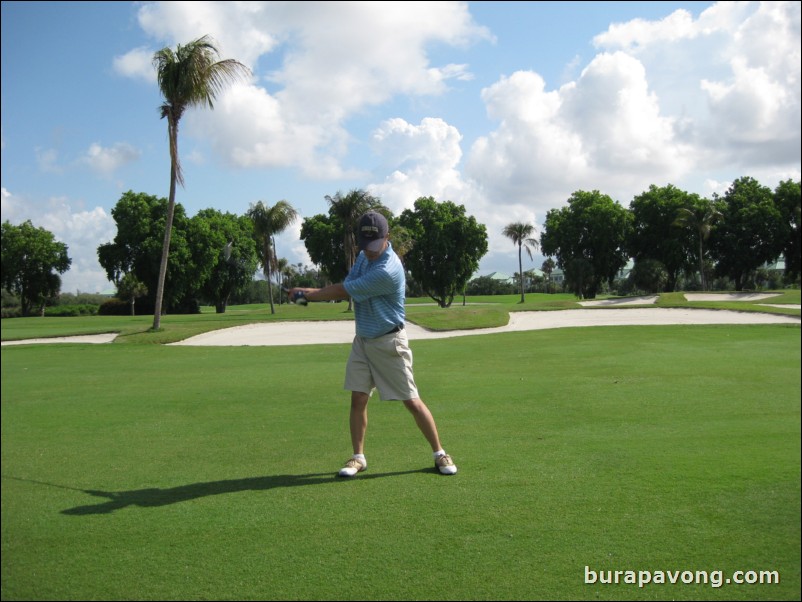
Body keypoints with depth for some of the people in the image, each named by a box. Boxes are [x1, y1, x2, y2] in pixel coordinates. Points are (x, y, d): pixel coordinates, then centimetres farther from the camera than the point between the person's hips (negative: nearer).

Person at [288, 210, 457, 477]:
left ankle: (439, 454, 11)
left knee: (412, 401, -2)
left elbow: (344, 291, -20)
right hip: (362, 340, 7)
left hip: (389, 343, -7)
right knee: (358, 400, 3)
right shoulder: (364, 255, 3)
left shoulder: (388, 271, -27)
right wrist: (310, 293, -15)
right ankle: (358, 457, 14)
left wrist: (306, 293, -10)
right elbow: (345, 287, 6)